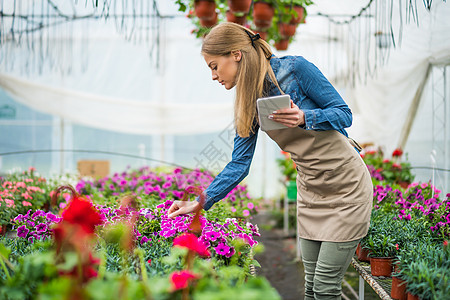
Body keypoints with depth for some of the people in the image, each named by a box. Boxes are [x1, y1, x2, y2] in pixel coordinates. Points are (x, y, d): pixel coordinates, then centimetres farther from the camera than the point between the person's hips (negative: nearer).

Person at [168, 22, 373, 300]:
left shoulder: (294, 69, -16)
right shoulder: (248, 104, 2)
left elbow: (344, 114, -12)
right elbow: (239, 164, 4)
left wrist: (304, 118, -30)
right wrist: (200, 203, -3)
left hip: (346, 187, -6)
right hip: (311, 190, 6)